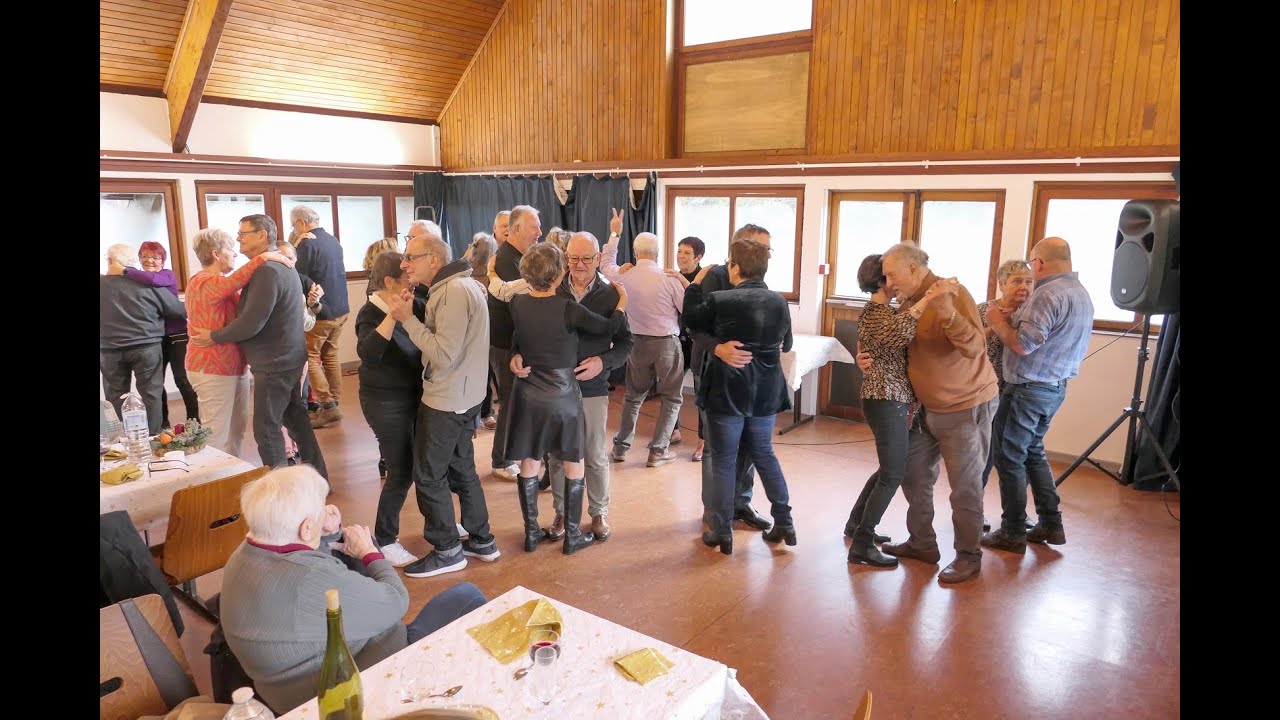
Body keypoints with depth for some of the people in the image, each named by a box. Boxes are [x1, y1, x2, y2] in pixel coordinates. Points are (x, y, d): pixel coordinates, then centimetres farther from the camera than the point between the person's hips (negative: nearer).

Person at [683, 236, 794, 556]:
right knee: (764, 455, 20)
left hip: (727, 392, -5)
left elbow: (691, 318, 3)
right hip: (765, 393, 5)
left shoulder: (721, 300, -16)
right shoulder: (779, 302, -1)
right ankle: (784, 523, 24)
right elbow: (786, 344, 13)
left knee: (724, 461, 6)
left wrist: (696, 283, 15)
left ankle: (722, 532, 12)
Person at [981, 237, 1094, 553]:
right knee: (1033, 453, 22)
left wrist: (998, 323, -9)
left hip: (1027, 389, -9)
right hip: (1055, 387, 9)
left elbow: (1023, 346, -25)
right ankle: (1051, 525, 26)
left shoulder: (1048, 294, -21)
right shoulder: (1081, 293, 10)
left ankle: (1013, 533, 11)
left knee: (1010, 459, 3)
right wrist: (1013, 322, 11)